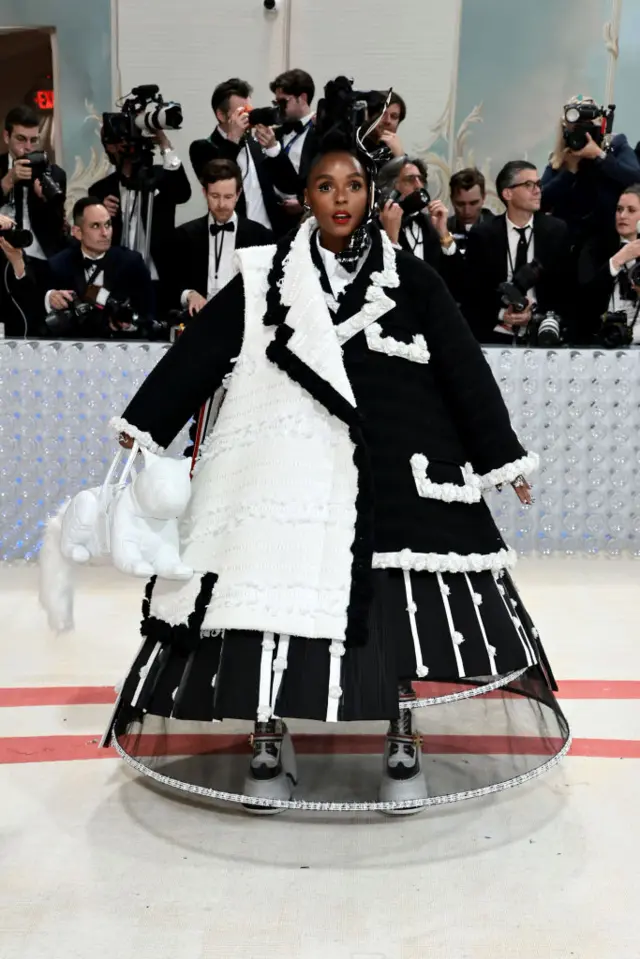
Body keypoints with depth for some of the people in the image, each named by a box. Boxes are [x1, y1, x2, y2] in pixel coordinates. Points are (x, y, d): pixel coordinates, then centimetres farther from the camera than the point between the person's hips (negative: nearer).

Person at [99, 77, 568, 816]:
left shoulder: (410, 279, 4)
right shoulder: (266, 277, 4)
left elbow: (463, 367, 4)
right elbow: (201, 350, 4)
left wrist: (501, 457, 4)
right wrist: (144, 423, 3)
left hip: (390, 464, 0)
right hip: (290, 463, 0)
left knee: (397, 607, 2)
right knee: (277, 594, 1)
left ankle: (402, 747, 20)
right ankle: (269, 748, 19)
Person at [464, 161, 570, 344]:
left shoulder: (557, 230, 5)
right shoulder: (482, 235, 2)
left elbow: (567, 287, 4)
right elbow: (471, 292, 3)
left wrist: (536, 314, -11)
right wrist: (500, 315, -13)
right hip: (494, 335, -1)